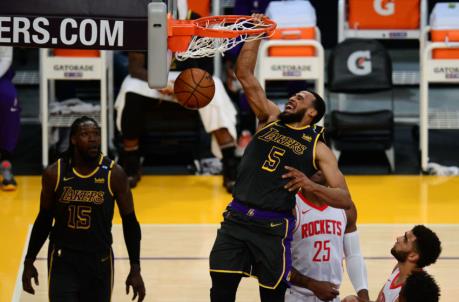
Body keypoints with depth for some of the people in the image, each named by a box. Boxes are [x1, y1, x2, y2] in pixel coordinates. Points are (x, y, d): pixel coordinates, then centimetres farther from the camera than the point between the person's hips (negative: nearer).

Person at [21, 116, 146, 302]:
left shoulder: (114, 174, -8)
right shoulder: (54, 174, -6)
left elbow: (129, 222, -2)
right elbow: (44, 220, 6)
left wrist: (135, 269, -6)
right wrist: (29, 262, 6)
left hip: (100, 261, 1)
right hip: (63, 261, -1)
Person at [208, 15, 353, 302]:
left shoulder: (318, 149, 3)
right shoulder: (270, 119, 14)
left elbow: (345, 199, -5)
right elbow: (245, 75, 8)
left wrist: (310, 185, -21)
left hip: (273, 227, -3)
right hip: (237, 217, 3)